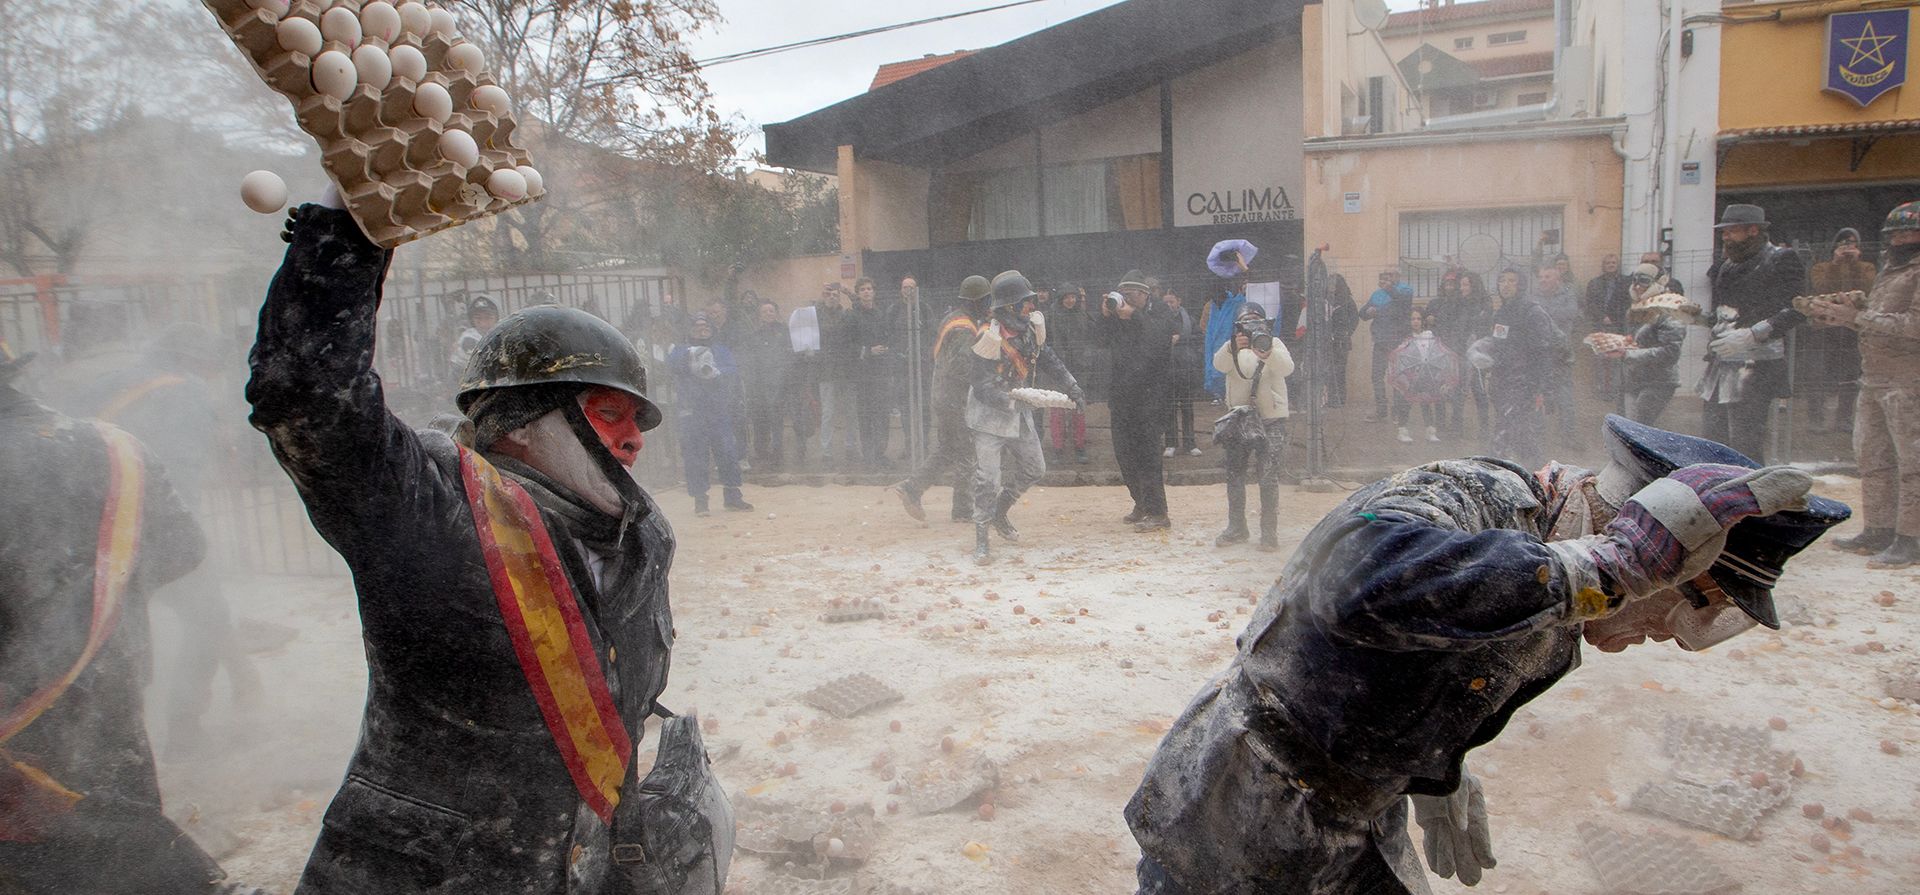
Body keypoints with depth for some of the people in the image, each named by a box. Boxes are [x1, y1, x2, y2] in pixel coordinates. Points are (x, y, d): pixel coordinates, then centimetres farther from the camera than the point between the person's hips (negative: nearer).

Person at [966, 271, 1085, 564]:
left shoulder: (1028, 329, 1)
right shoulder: (990, 336, -23)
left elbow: (1047, 358, 15)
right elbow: (981, 386, -24)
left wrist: (1071, 384, 3)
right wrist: (1012, 402, -33)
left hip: (1017, 410, 8)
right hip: (989, 415, -8)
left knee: (1033, 469, 16)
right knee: (987, 479, -9)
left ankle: (999, 514, 35)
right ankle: (981, 541, 2)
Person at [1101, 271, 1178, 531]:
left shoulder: (1159, 315, 0)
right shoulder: (1120, 316, 13)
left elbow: (1158, 337, -20)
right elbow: (1105, 341, 0)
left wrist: (1133, 317, -27)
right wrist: (1105, 317, -15)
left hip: (1150, 395, -6)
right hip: (1122, 395, 6)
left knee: (1146, 454, -11)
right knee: (1124, 453, 9)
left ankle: (1158, 514, -8)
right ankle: (1141, 504, 23)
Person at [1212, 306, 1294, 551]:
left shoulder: (1275, 345, 2)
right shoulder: (1232, 348, 6)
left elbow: (1287, 368, -18)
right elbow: (1219, 364, -16)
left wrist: (1266, 352, -38)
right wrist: (1233, 348, -37)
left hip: (1271, 419, -3)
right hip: (1239, 419, 3)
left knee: (1268, 478, -6)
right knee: (1234, 475, 8)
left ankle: (1269, 532, 1)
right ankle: (1236, 528, 21)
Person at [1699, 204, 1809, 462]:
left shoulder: (1781, 259, -4)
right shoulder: (1728, 264, 19)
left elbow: (1796, 310, -13)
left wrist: (1751, 334, -22)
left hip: (1756, 367, -8)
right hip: (1721, 362, 8)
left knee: (1745, 446, -9)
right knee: (1713, 437, 7)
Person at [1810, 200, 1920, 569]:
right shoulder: (1889, 270, 19)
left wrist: (1857, 316, -18)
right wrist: (1838, 318, 6)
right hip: (1873, 380, 9)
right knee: (1873, 457, 12)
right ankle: (1879, 531, 20)